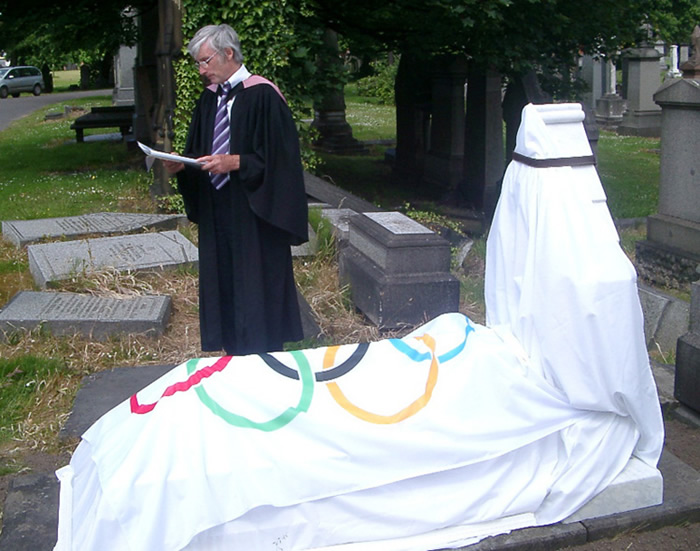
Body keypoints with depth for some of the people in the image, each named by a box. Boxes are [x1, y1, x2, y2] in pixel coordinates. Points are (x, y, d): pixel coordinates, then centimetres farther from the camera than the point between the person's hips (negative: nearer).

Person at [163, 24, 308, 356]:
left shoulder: (263, 96, -11)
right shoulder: (209, 99, 11)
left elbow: (277, 157, -14)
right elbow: (198, 155, 16)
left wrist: (234, 162, -22)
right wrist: (180, 166, -4)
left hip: (254, 216, -7)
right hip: (217, 213, 7)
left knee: (259, 289, 1)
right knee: (223, 287, 11)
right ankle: (235, 355, 23)